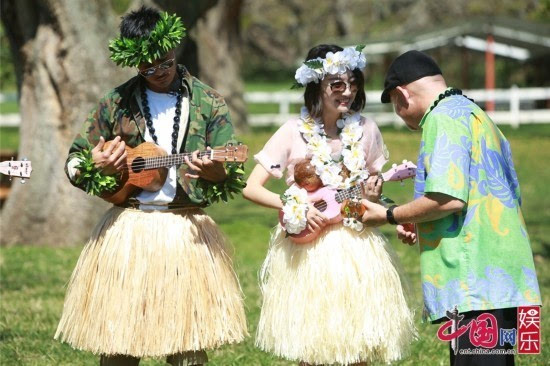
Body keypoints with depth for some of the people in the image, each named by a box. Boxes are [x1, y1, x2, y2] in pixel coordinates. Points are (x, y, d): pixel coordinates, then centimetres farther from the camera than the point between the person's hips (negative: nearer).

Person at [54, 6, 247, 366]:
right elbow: (75, 162, 12)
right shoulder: (116, 103, 6)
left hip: (188, 233, -1)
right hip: (126, 231, 1)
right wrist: (97, 167, -10)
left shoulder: (208, 102, 4)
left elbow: (234, 174, 0)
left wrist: (215, 172, -23)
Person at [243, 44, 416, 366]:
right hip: (307, 251, -2)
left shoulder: (365, 130, 3)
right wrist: (295, 207, -18)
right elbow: (251, 188, -5)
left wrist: (374, 192, -7)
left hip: (357, 249, 2)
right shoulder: (294, 132, -5)